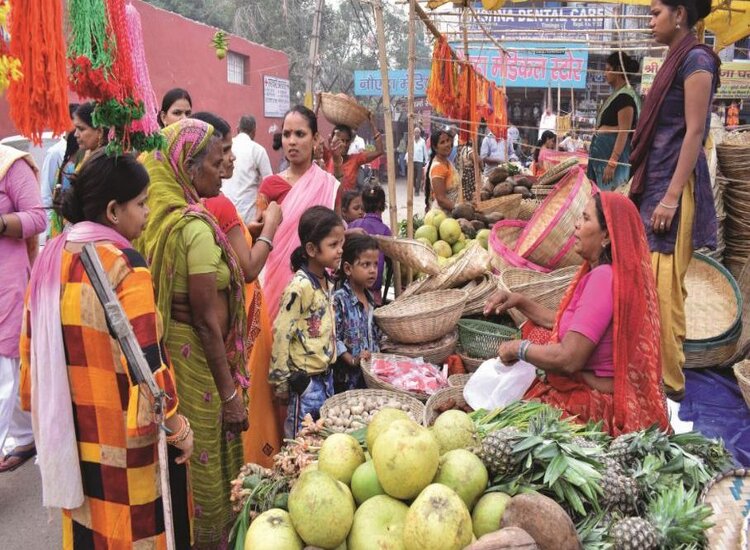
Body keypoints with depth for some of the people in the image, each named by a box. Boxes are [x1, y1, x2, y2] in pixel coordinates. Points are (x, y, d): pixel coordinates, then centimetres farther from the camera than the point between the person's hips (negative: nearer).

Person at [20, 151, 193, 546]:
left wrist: (44, 409, 21)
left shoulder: (49, 257, 0)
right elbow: (145, 360, -23)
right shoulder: (125, 266, -22)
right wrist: (178, 428, -12)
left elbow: (31, 347, 8)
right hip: (125, 435, -6)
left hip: (72, 428, 7)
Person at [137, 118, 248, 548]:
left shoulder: (159, 218, 3)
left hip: (166, 347, 8)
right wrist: (230, 392, -15)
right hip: (196, 355, -8)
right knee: (207, 459, 8)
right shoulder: (195, 226, -20)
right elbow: (206, 320, -20)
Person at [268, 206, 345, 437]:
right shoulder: (300, 287, -19)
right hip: (305, 381, -8)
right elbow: (281, 334, -18)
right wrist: (281, 383, -14)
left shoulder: (327, 283, 6)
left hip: (325, 375, 8)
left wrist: (328, 370, 18)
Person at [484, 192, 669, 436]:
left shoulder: (604, 277, -25)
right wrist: (520, 302, 5)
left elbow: (568, 359, -27)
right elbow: (562, 323, 14)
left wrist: (518, 348, -12)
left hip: (601, 405, -10)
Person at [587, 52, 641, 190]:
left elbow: (624, 132, -19)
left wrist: (612, 163, -24)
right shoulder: (617, 94, 17)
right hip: (603, 150, 10)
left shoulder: (625, 96, -13)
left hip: (614, 152, -10)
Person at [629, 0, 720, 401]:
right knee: (650, 280, 12)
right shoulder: (675, 60, 17)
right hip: (655, 183, 9)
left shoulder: (696, 59, -10)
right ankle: (654, 368, 23)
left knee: (663, 284, -9)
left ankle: (669, 380, -1)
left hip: (673, 187, -9)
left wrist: (671, 196, -21)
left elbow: (694, 132, -16)